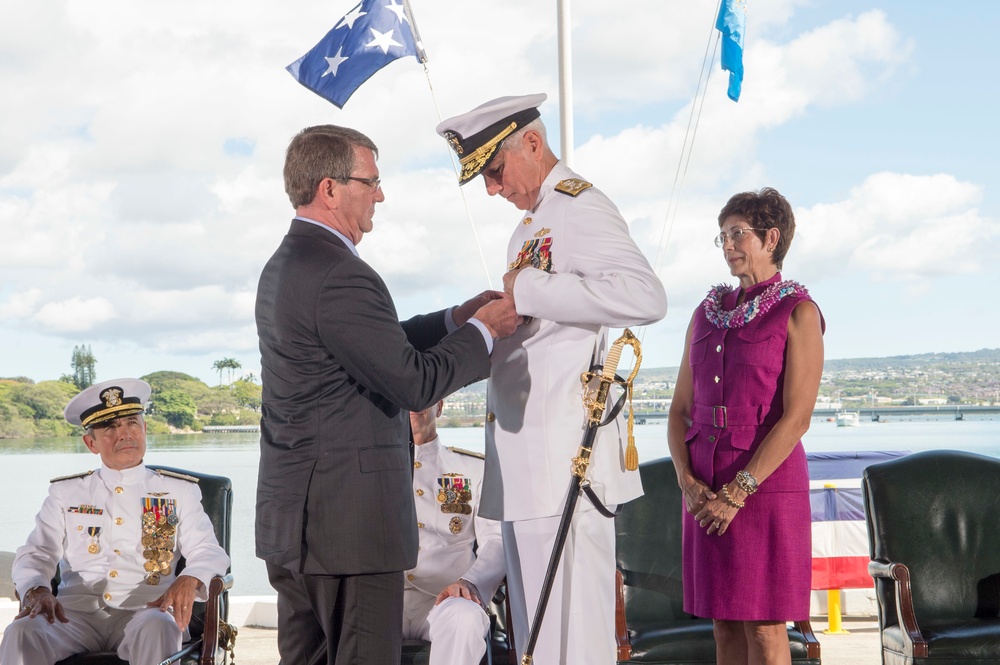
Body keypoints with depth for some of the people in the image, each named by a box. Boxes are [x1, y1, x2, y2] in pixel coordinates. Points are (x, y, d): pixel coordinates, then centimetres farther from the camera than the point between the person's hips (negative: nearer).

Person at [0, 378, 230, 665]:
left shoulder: (178, 491, 14)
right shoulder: (65, 493, 18)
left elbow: (208, 552, 5)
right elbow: (37, 554, 10)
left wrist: (189, 580, -20)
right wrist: (37, 590, -15)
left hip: (144, 612, -1)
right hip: (76, 612, 1)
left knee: (158, 628, -36)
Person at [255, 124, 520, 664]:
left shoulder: (284, 265, 14)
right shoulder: (339, 276, -19)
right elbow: (416, 384, -19)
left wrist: (454, 320, 14)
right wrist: (483, 331, -5)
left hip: (289, 517, 10)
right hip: (345, 519, -10)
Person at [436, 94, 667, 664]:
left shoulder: (579, 207, -10)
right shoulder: (534, 222, 22)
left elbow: (645, 296, -27)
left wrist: (527, 290, -21)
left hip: (565, 455, -11)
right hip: (529, 464, 11)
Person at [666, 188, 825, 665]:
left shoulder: (798, 312, -3)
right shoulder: (707, 313, 13)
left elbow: (796, 417, -13)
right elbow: (680, 409, 11)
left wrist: (738, 492, -17)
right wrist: (687, 481, -5)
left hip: (765, 483, -5)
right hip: (707, 491, 5)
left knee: (763, 626, -2)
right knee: (724, 624, 8)